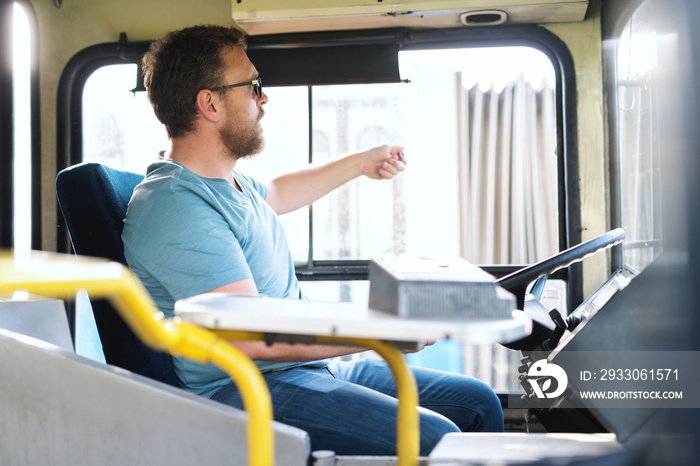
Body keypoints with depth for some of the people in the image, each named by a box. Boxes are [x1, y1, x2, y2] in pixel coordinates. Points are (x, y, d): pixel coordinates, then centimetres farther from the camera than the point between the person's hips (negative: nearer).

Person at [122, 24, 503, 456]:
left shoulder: (226, 180, 12)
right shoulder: (174, 207, -21)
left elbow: (273, 194, 39)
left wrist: (361, 163, 48)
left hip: (316, 368, 10)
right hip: (248, 391, -10)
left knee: (477, 403, 5)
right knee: (434, 439, -27)